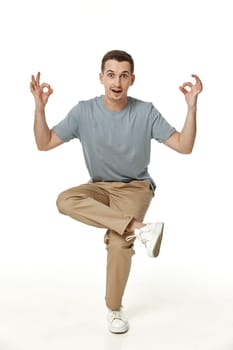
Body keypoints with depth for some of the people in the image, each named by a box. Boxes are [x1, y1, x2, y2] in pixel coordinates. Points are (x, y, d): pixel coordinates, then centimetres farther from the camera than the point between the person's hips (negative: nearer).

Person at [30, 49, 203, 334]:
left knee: (118, 242, -27)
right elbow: (44, 144, -5)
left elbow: (184, 147, -14)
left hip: (135, 187, -2)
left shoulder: (146, 112, -11)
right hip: (100, 187, 2)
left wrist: (192, 106, -25)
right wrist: (39, 107, -19)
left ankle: (114, 308, -1)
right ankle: (140, 228, -34)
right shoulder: (83, 111, -8)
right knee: (65, 200, -30)